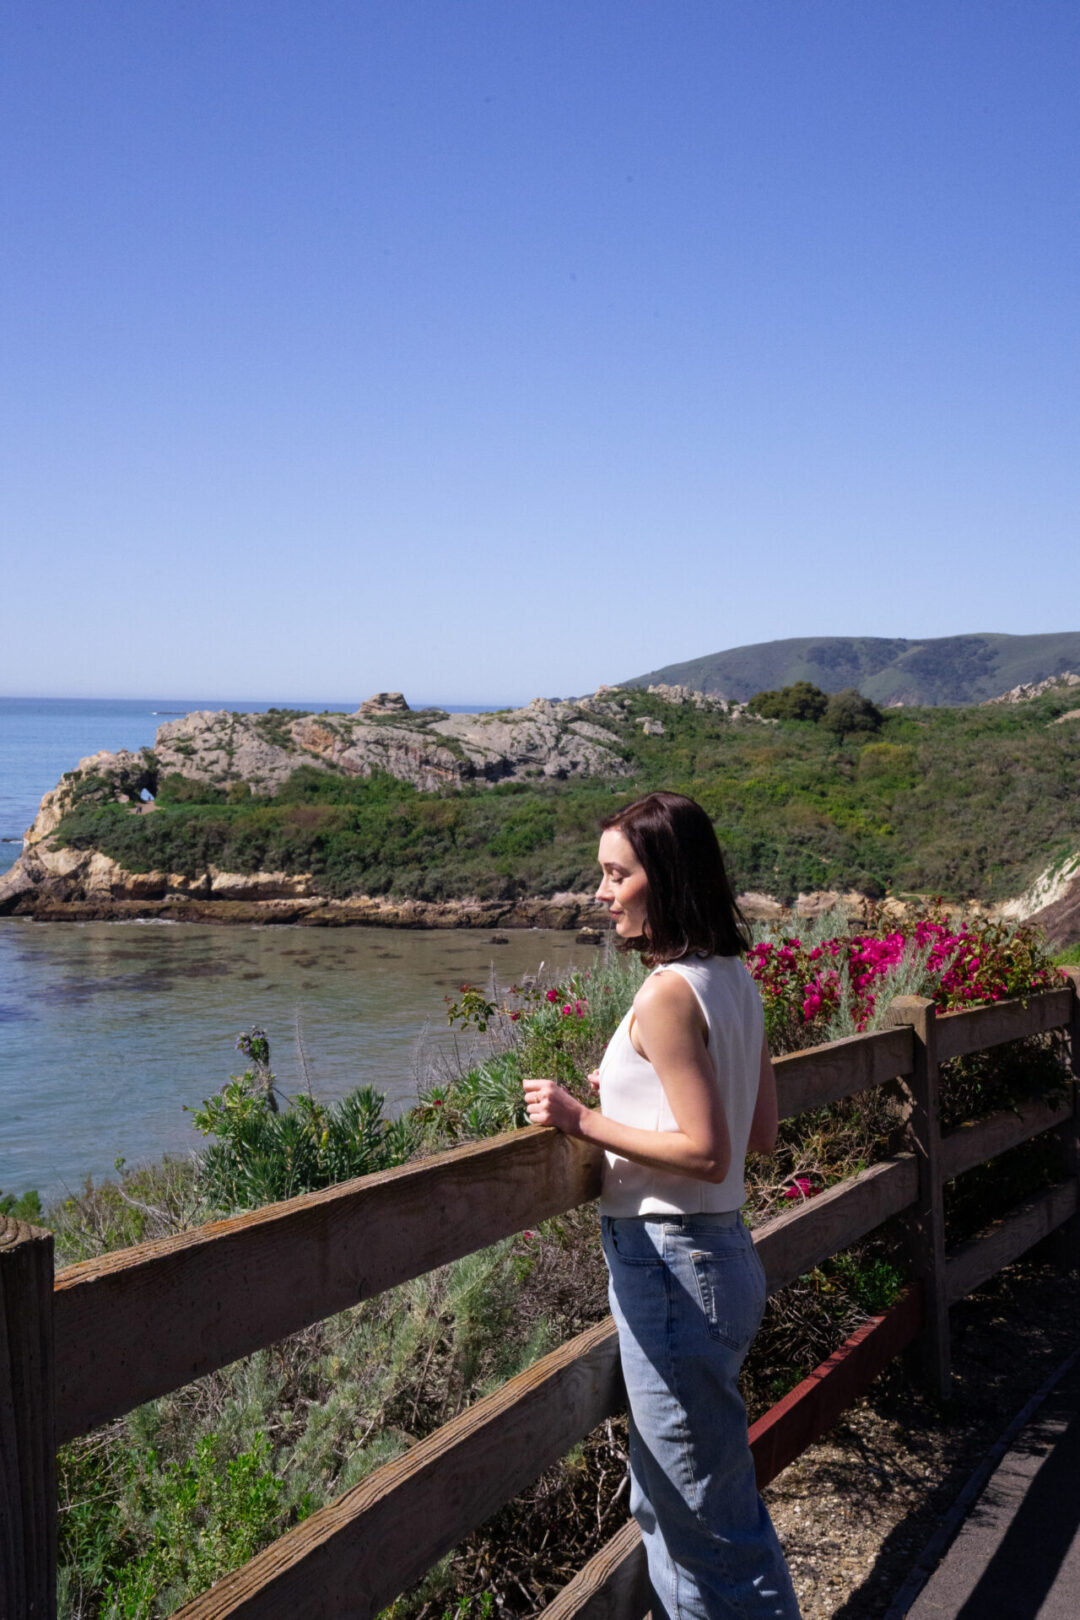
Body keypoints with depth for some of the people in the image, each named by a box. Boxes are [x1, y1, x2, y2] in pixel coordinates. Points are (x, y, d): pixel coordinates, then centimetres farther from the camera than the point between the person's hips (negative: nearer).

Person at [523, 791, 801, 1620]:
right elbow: (762, 1133, 11)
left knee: (708, 1519, 5)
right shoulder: (735, 979, 7)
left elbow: (706, 1153, -22)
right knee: (669, 1503, 23)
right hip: (721, 1250, 10)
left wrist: (584, 1120, -18)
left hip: (670, 1264, -10)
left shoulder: (668, 994, -20)